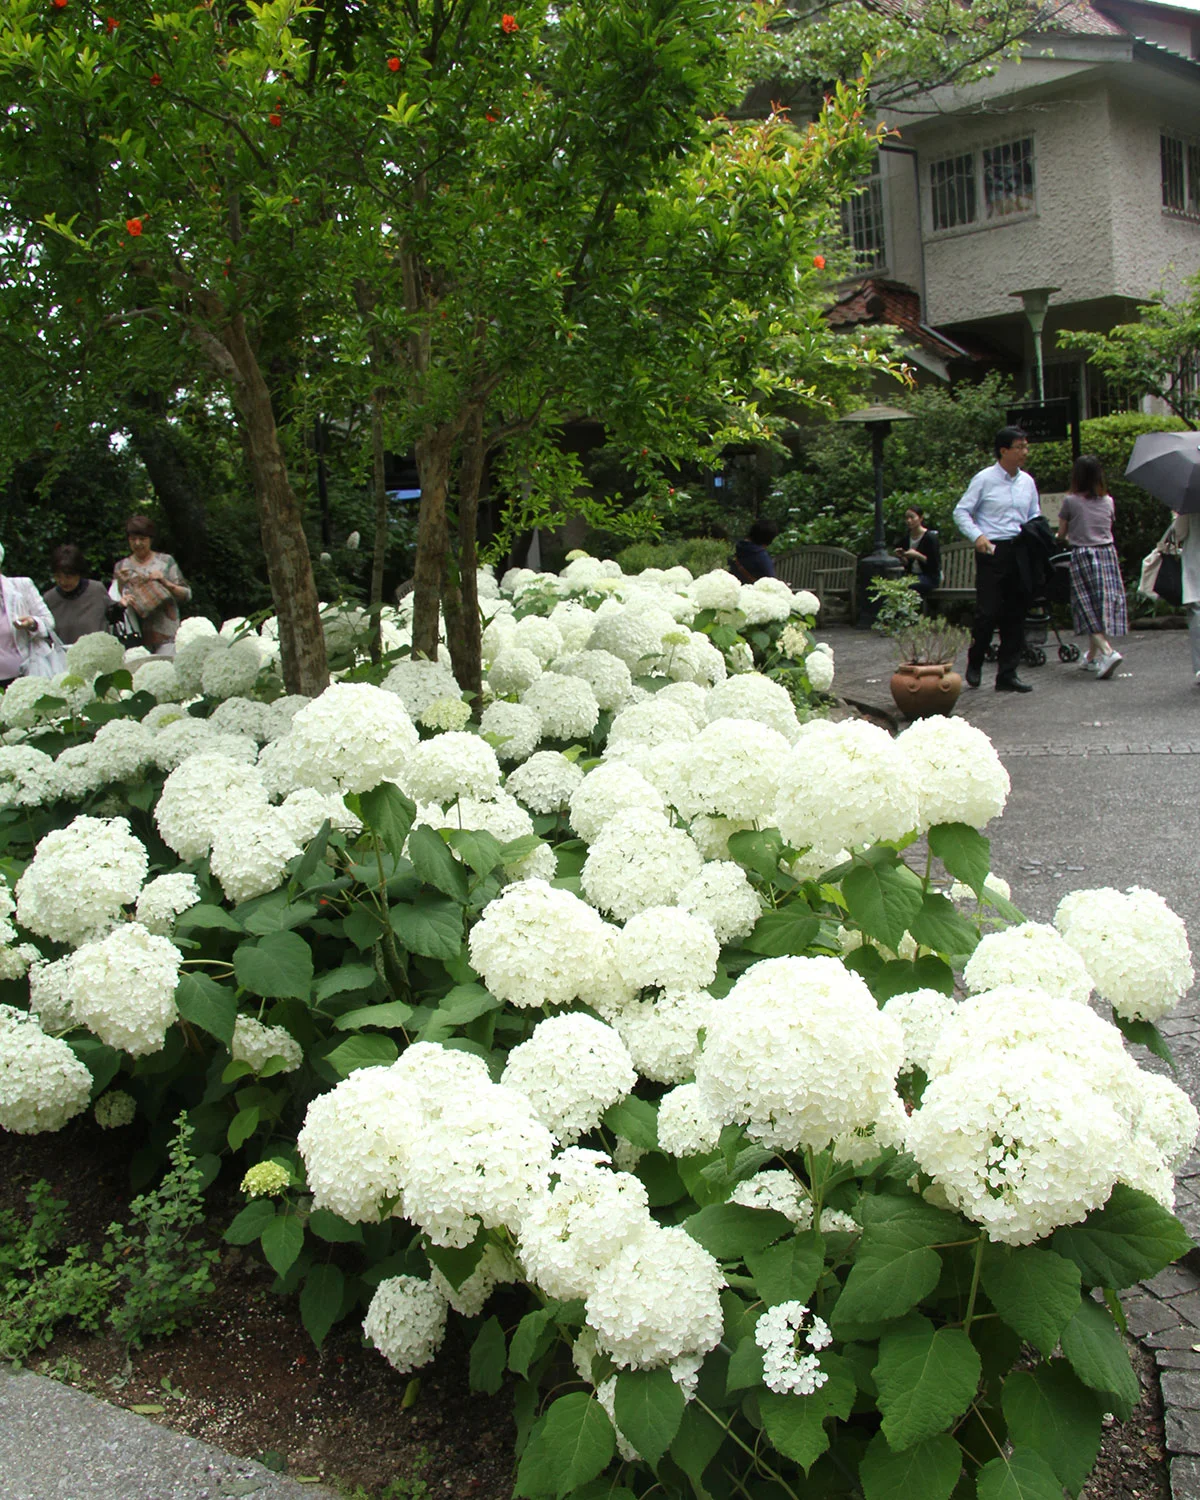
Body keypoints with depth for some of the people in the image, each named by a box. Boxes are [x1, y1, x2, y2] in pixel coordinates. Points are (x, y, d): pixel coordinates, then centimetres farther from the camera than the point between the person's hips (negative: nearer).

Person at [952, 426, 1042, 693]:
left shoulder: (1027, 481, 12)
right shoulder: (985, 479, -3)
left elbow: (1035, 516, 21)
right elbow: (961, 512, -2)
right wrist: (977, 536, -16)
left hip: (1019, 552, 5)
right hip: (992, 551, -5)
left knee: (1016, 615, 5)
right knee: (988, 613, -9)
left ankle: (1007, 675, 12)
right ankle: (974, 663, 16)